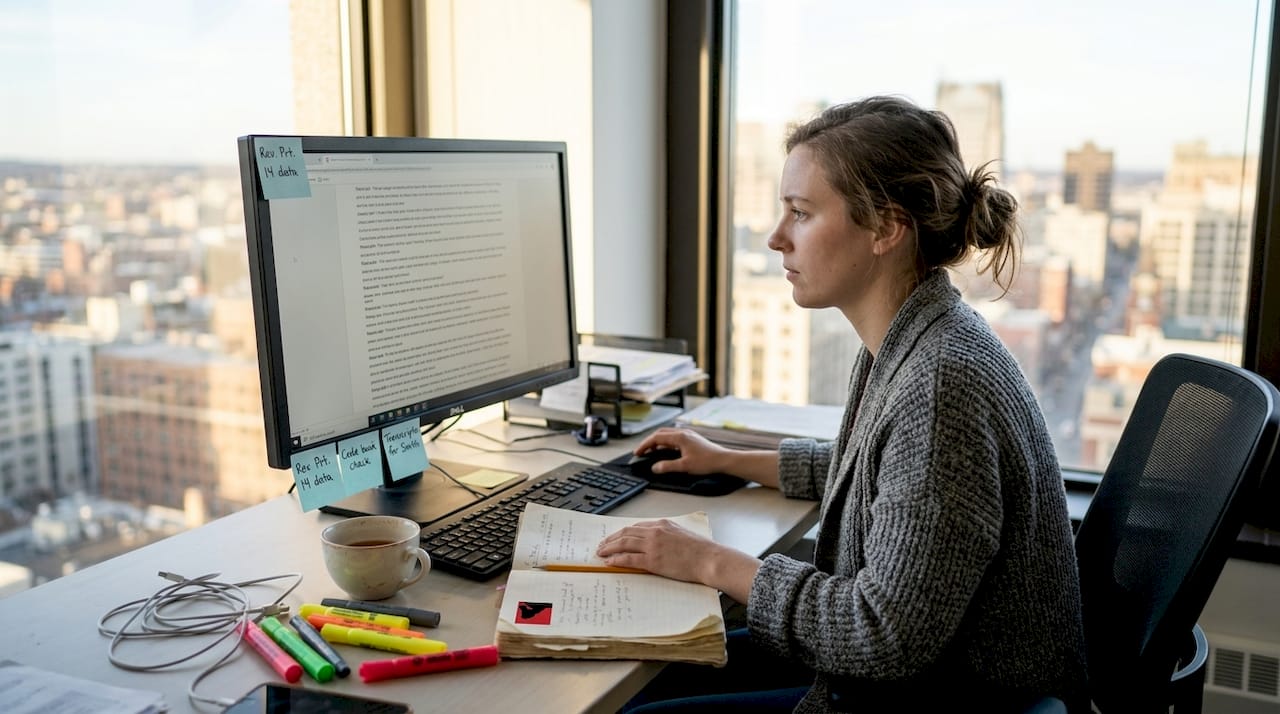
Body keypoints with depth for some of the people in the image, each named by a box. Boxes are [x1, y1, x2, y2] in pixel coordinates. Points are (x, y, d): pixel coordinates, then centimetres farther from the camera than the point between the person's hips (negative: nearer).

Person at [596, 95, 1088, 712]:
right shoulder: (903, 346, 1)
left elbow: (888, 635, -27)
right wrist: (729, 461, 23)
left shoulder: (942, 383, -29)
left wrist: (714, 564, -19)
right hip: (899, 664, 9)